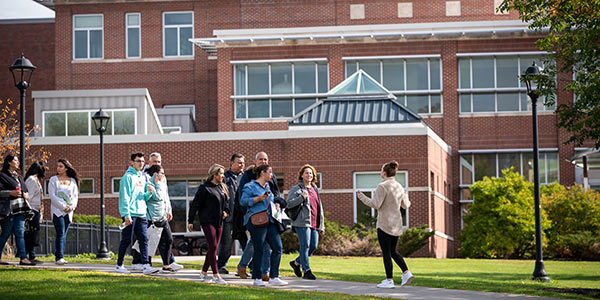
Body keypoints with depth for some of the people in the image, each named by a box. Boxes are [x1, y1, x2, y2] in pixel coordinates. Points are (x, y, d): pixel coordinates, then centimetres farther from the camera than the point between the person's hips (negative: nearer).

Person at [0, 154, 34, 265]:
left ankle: (23, 258, -3)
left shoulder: (18, 176, 21)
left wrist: (25, 194, 8)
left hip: (20, 208, 7)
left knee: (20, 233, 1)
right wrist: (10, 193, -20)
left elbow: (25, 189, 28)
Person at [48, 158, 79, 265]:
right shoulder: (53, 180, 4)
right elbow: (52, 195, -4)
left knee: (64, 235, 2)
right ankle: (59, 257, -15)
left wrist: (71, 207, -6)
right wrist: (63, 206, -11)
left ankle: (58, 257, 7)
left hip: (68, 212, 4)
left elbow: (75, 196, 12)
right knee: (60, 234, -13)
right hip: (57, 210, -3)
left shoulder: (72, 181, 12)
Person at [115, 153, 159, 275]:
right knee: (126, 240, 0)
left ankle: (146, 265, -7)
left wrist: (149, 193, -2)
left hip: (142, 214, 7)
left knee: (144, 240, -2)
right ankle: (119, 265, 9)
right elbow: (125, 197, -11)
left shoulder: (143, 177, 18)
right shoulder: (128, 177, -5)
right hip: (130, 214, -7)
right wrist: (127, 214, -17)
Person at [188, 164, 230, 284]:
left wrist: (226, 211, 6)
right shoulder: (204, 188, -8)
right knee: (213, 247, -12)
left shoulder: (222, 187, 12)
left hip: (219, 222, 7)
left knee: (213, 248, 8)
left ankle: (204, 273, 20)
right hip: (207, 221, -7)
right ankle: (216, 276, -13)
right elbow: (195, 204, -6)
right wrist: (190, 221, -7)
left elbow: (227, 201, 26)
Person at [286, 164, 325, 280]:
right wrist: (302, 197, -21)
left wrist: (322, 222, 22)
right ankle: (307, 271, -6)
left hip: (314, 223, 7)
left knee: (313, 246, 3)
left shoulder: (315, 189, 21)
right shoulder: (296, 189, 0)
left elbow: (319, 206, 27)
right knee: (305, 246, -9)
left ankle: (296, 263, 22)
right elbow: (289, 204, -9)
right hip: (302, 222, -7)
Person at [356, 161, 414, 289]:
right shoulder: (399, 187, 8)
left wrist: (361, 196, -8)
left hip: (384, 224, -7)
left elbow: (375, 204, -19)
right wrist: (406, 197, 36)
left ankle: (389, 281, 2)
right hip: (396, 224, 7)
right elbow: (405, 205, 15)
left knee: (386, 253, 0)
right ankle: (406, 272, 5)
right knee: (393, 251, 18)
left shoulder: (382, 186, -14)